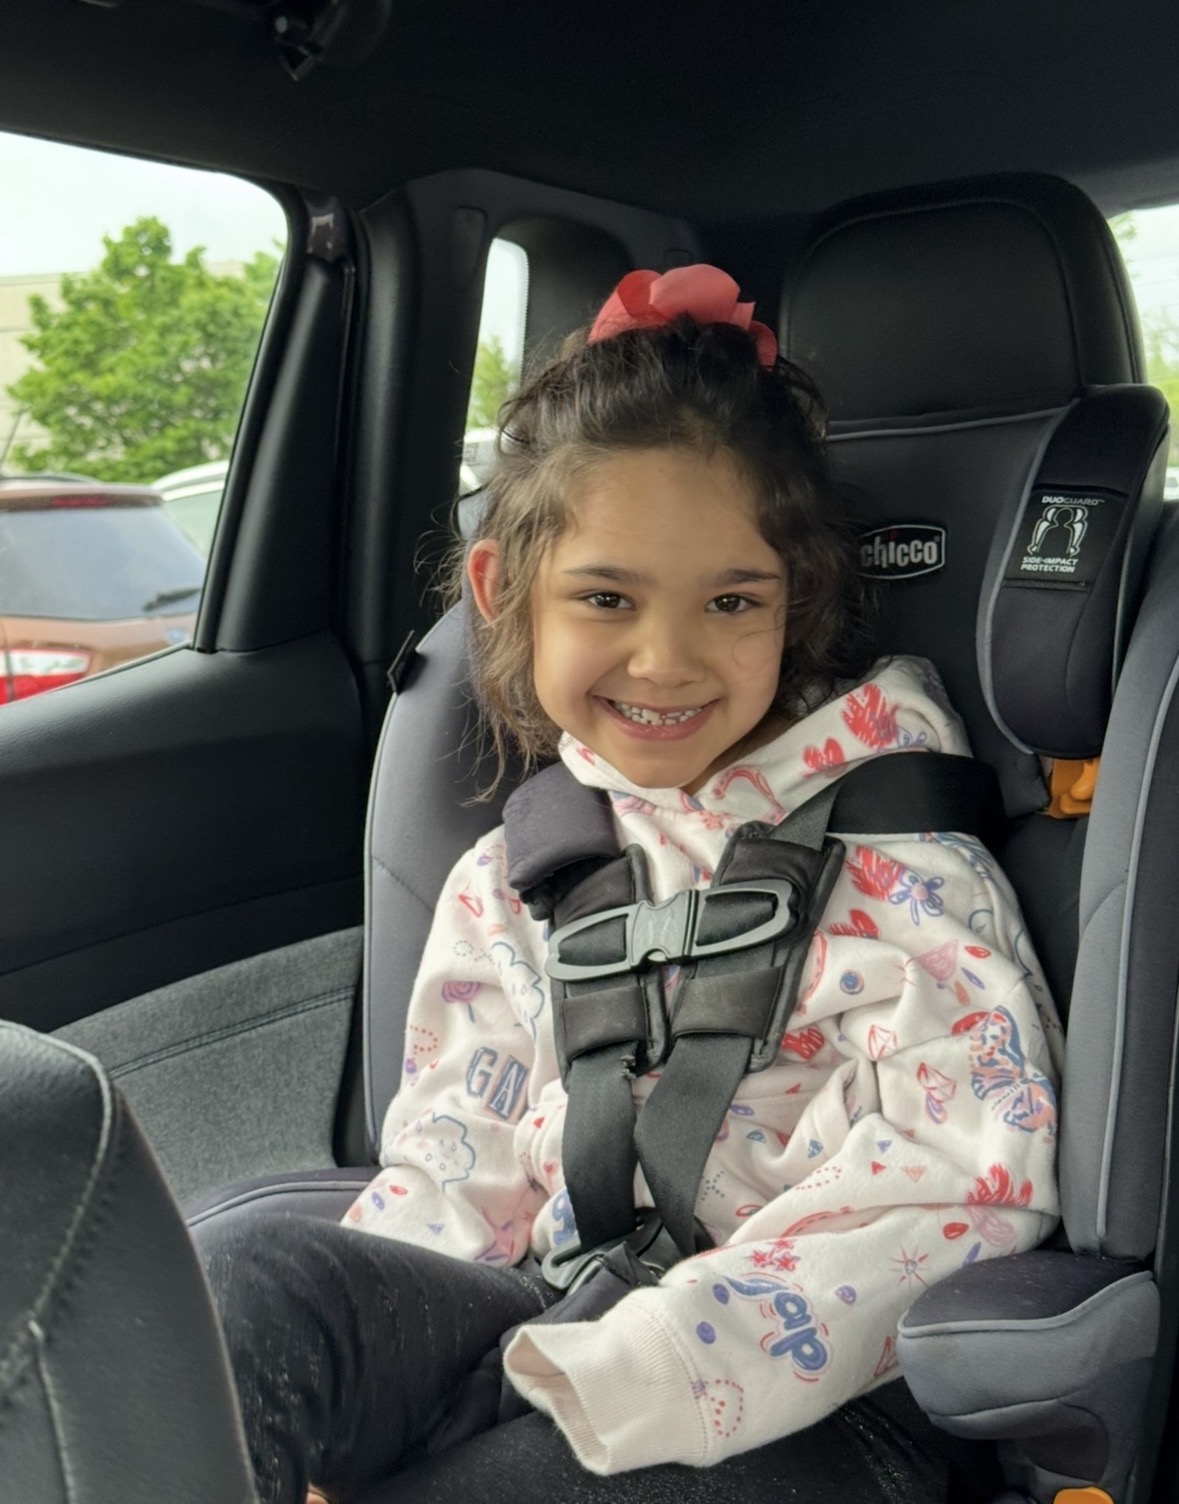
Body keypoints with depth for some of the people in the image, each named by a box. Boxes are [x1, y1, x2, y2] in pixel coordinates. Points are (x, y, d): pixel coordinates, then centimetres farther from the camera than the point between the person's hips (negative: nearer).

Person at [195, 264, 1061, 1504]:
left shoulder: (883, 844, -6)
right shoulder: (509, 880, 9)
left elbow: (965, 1166, -17)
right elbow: (454, 1167, 10)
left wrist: (610, 1387, -23)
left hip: (816, 1401, -3)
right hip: (565, 1330, 4)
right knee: (245, 1281, -24)